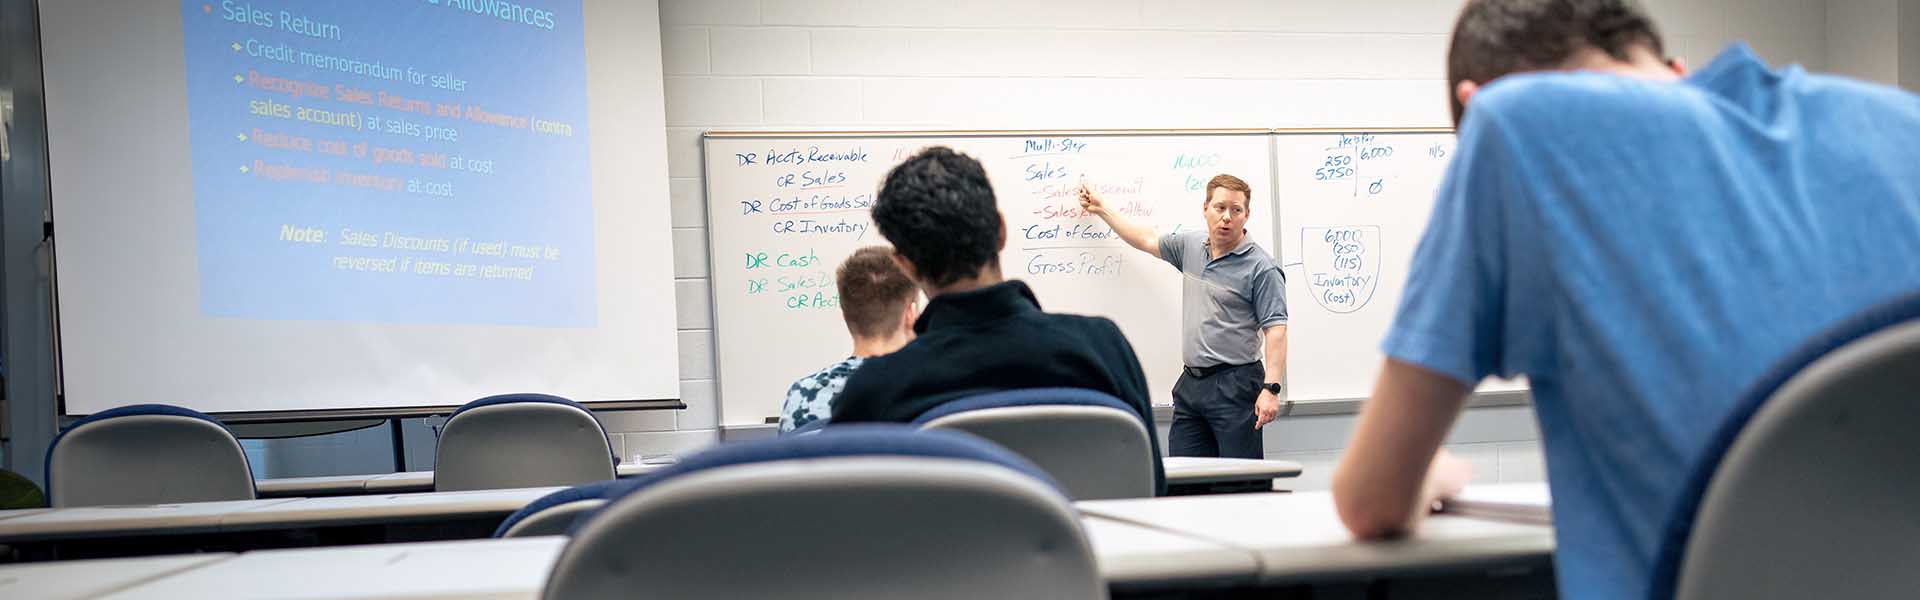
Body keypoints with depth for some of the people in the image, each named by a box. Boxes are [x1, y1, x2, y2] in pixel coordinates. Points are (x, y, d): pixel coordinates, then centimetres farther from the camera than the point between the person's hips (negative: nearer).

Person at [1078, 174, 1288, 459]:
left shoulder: (1260, 267, -9)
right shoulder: (1190, 245, 11)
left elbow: (1275, 329, -14)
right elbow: (1148, 241, 28)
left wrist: (1271, 388, -23)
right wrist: (1102, 210, 34)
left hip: (1235, 385, -6)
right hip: (1190, 382, 7)